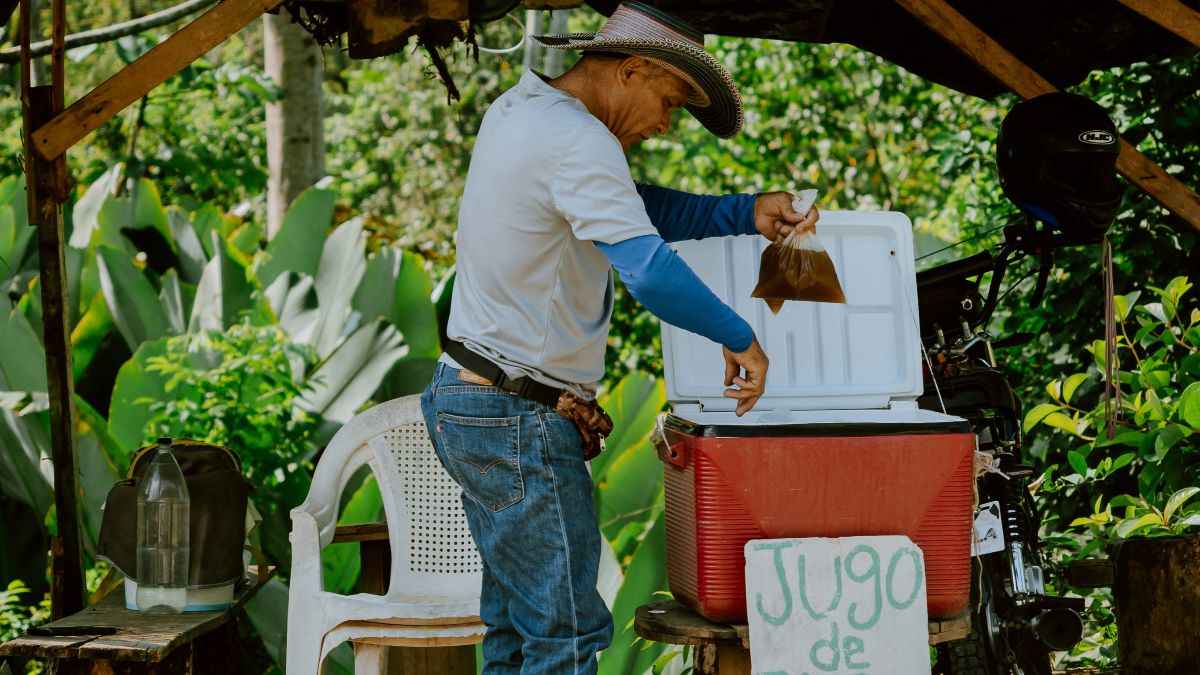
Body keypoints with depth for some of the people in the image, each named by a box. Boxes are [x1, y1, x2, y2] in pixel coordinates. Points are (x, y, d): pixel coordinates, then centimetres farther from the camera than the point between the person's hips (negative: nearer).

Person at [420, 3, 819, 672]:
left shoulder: (517, 109, 12)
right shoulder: (578, 142, -20)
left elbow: (639, 207, 16)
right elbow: (649, 270, -30)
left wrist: (747, 214, 5)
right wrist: (740, 336, -17)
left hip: (466, 399, 11)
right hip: (518, 421, -11)